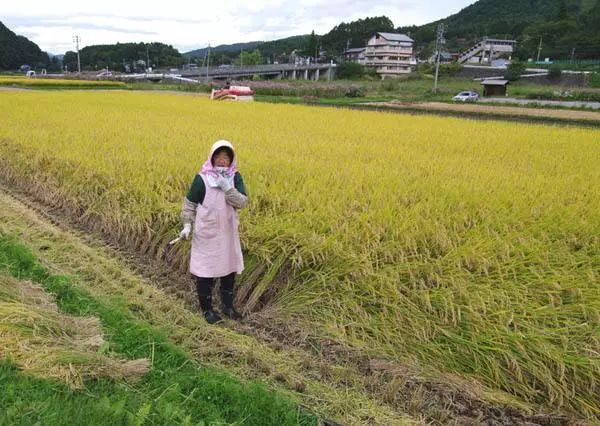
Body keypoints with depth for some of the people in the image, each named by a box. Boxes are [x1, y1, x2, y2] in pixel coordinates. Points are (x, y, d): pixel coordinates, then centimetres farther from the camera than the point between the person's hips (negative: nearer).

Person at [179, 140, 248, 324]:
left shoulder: (235, 177, -3)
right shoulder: (202, 178, -11)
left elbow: (243, 202, -14)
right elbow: (189, 203, -2)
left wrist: (227, 188, -25)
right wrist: (187, 225, -10)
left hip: (228, 232, 4)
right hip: (206, 233, -4)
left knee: (229, 268, 15)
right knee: (205, 269, 4)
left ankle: (227, 305, 34)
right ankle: (206, 309, 23)